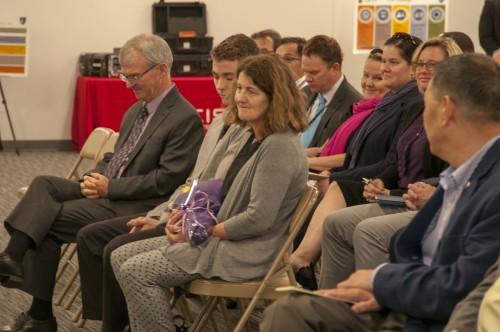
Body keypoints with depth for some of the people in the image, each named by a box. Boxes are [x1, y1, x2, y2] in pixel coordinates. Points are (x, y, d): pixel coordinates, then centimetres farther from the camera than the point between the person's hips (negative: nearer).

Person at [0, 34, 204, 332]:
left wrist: (110, 187, -17)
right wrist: (96, 178, 1)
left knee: (46, 221, -19)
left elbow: (165, 181, -17)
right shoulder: (135, 112, 16)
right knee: (42, 185, -14)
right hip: (105, 192, 9)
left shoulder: (186, 119, -12)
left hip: (134, 207, -9)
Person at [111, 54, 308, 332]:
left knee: (135, 272, -16)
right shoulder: (257, 140, 13)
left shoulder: (279, 146, -18)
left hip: (245, 253, -10)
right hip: (221, 238, 10)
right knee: (121, 257, 6)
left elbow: (258, 219, -24)